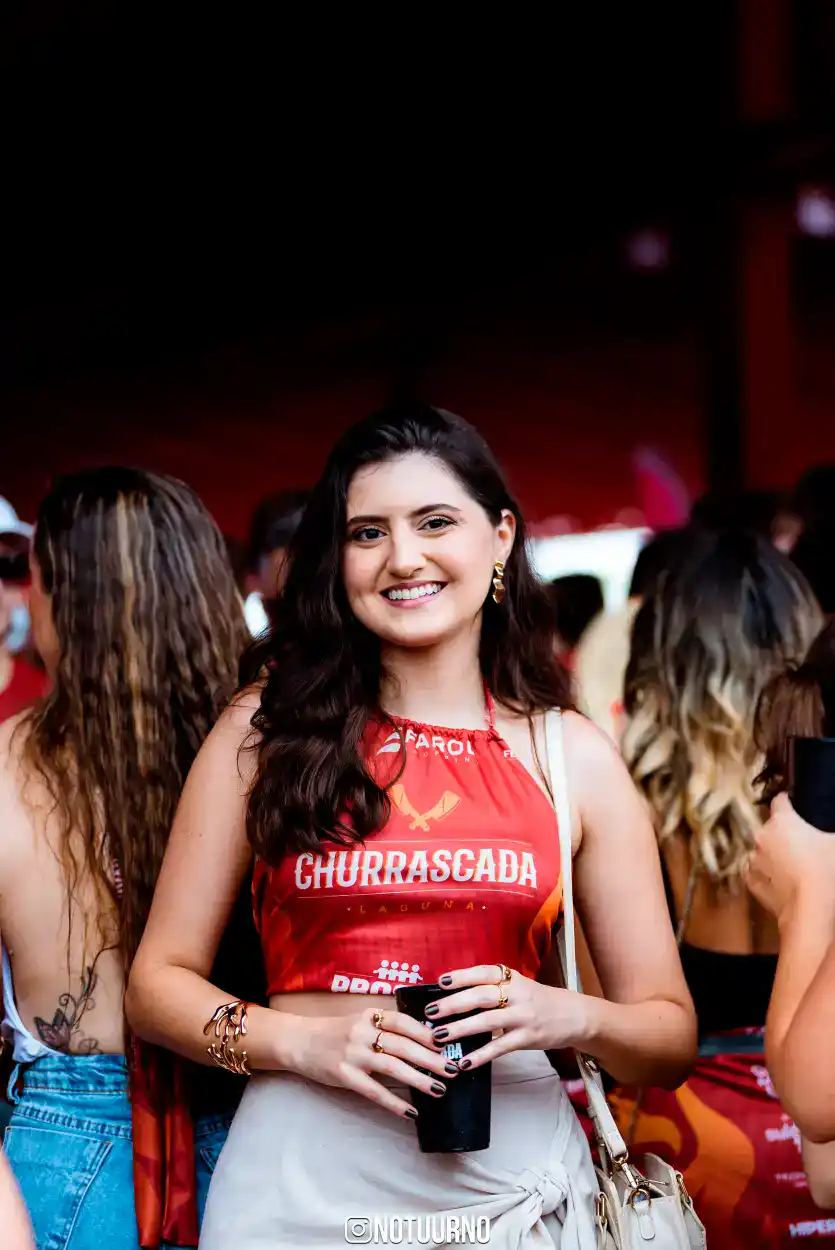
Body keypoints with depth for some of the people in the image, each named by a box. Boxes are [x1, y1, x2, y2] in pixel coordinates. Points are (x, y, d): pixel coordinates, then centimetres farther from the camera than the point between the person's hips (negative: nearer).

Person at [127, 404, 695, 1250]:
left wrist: (570, 1018, -15)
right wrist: (303, 1040, -14)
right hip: (303, 1177, -1)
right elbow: (158, 985, 2)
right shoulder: (266, 729, 0)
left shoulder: (574, 755, 2)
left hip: (509, 1171, 1)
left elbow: (670, 1038, 6)